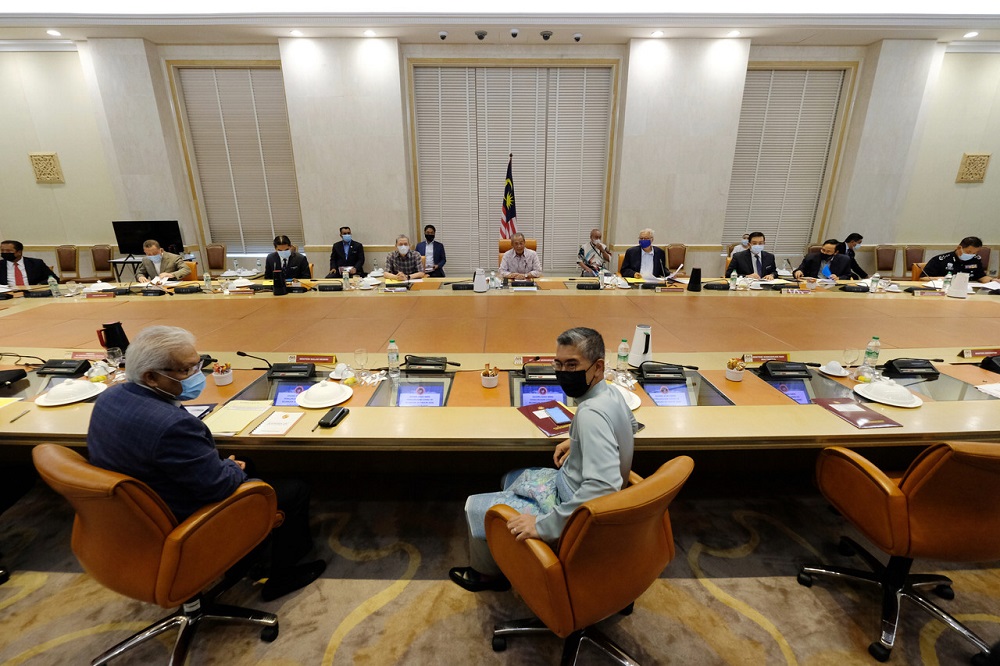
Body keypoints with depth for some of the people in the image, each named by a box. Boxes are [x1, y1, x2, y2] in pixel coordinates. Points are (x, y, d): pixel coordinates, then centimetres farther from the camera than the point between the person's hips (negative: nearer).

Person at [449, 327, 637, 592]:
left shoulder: (591, 413, -33)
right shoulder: (611, 392, -4)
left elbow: (603, 487, -41)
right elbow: (631, 424, 18)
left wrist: (545, 525, -34)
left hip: (574, 513, -9)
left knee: (474, 506, 4)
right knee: (511, 478, 28)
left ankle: (487, 574, 34)